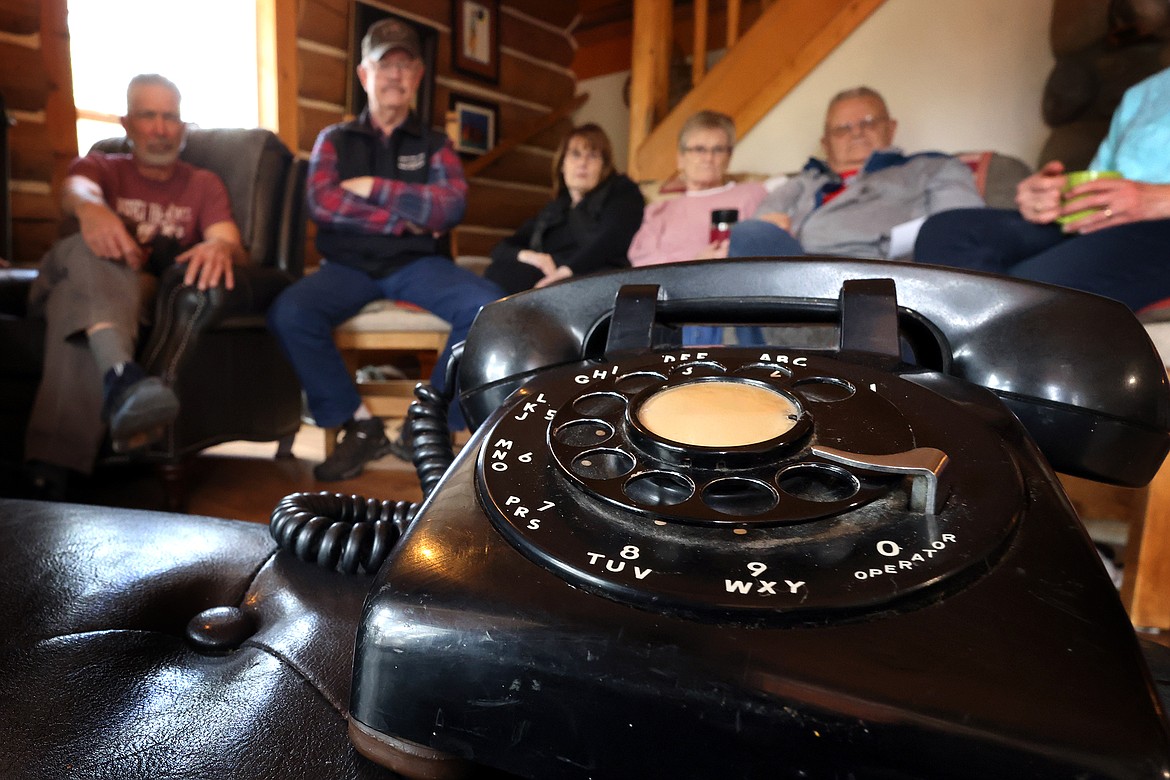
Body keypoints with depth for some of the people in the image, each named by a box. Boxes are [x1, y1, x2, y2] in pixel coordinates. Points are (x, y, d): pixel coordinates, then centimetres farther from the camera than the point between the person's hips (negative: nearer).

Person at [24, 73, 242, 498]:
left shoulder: (204, 184, 22)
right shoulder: (101, 167, 22)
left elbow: (231, 242, 0)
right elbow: (75, 190, -6)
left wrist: (221, 247, -28)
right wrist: (90, 208, -34)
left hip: (144, 296, 0)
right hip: (69, 281, 0)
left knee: (77, 305, -34)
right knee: (92, 247, -34)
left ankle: (53, 464, -45)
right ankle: (120, 374, -60)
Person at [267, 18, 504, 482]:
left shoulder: (434, 144, 15)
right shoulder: (335, 140, 15)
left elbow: (452, 205, -5)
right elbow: (321, 203, -4)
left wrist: (374, 188, -6)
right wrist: (408, 216, -9)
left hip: (417, 263, 0)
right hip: (348, 265, 0)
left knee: (489, 307, -29)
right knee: (288, 313, -30)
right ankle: (358, 424, -12)